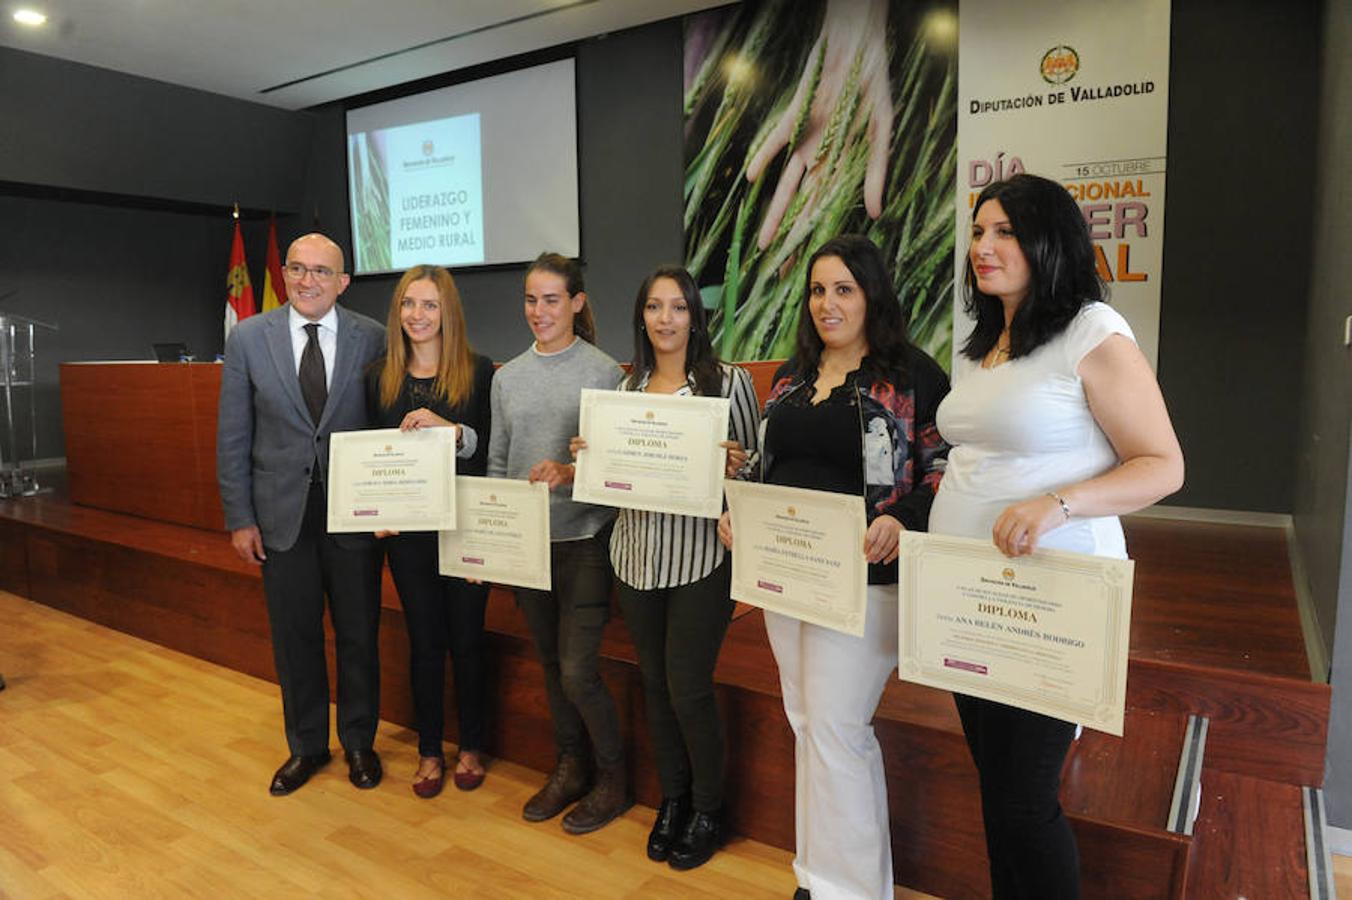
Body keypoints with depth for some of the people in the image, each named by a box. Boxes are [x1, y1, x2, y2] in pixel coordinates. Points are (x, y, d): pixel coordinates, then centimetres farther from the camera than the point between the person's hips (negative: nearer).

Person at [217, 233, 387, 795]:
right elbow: (233, 437, 1)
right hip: (281, 513, 1)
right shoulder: (248, 338, -1)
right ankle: (306, 745, 33)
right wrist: (239, 518, -2)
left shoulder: (373, 339, -4)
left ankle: (359, 741, 32)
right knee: (294, 637, 13)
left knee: (358, 634, 11)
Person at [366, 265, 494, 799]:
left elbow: (495, 449, -7)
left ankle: (471, 748, 28)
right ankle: (429, 752, 27)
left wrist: (453, 429, -24)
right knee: (424, 641, 11)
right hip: (406, 531, 2)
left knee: (466, 640, 8)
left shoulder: (478, 372, -4)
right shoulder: (379, 378, 5)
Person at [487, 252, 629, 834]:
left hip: (583, 540, -5)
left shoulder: (603, 371, -5)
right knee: (551, 663, 15)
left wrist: (569, 472, -25)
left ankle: (614, 779, 18)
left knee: (577, 671, -5)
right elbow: (496, 464, 11)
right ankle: (570, 767, 33)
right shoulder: (507, 377, 9)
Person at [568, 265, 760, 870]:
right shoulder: (626, 386, 10)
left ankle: (708, 811, 24)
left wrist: (736, 464, -22)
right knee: (655, 683, 14)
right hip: (636, 554, 5)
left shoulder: (728, 382, -4)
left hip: (700, 557, -4)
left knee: (688, 688, 0)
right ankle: (672, 800, 34)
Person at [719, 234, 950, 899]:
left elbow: (942, 470, -10)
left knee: (836, 726, -5)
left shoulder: (911, 375, -7)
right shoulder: (791, 376, 12)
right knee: (807, 719, 15)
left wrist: (903, 520, -26)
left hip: (862, 576, -7)